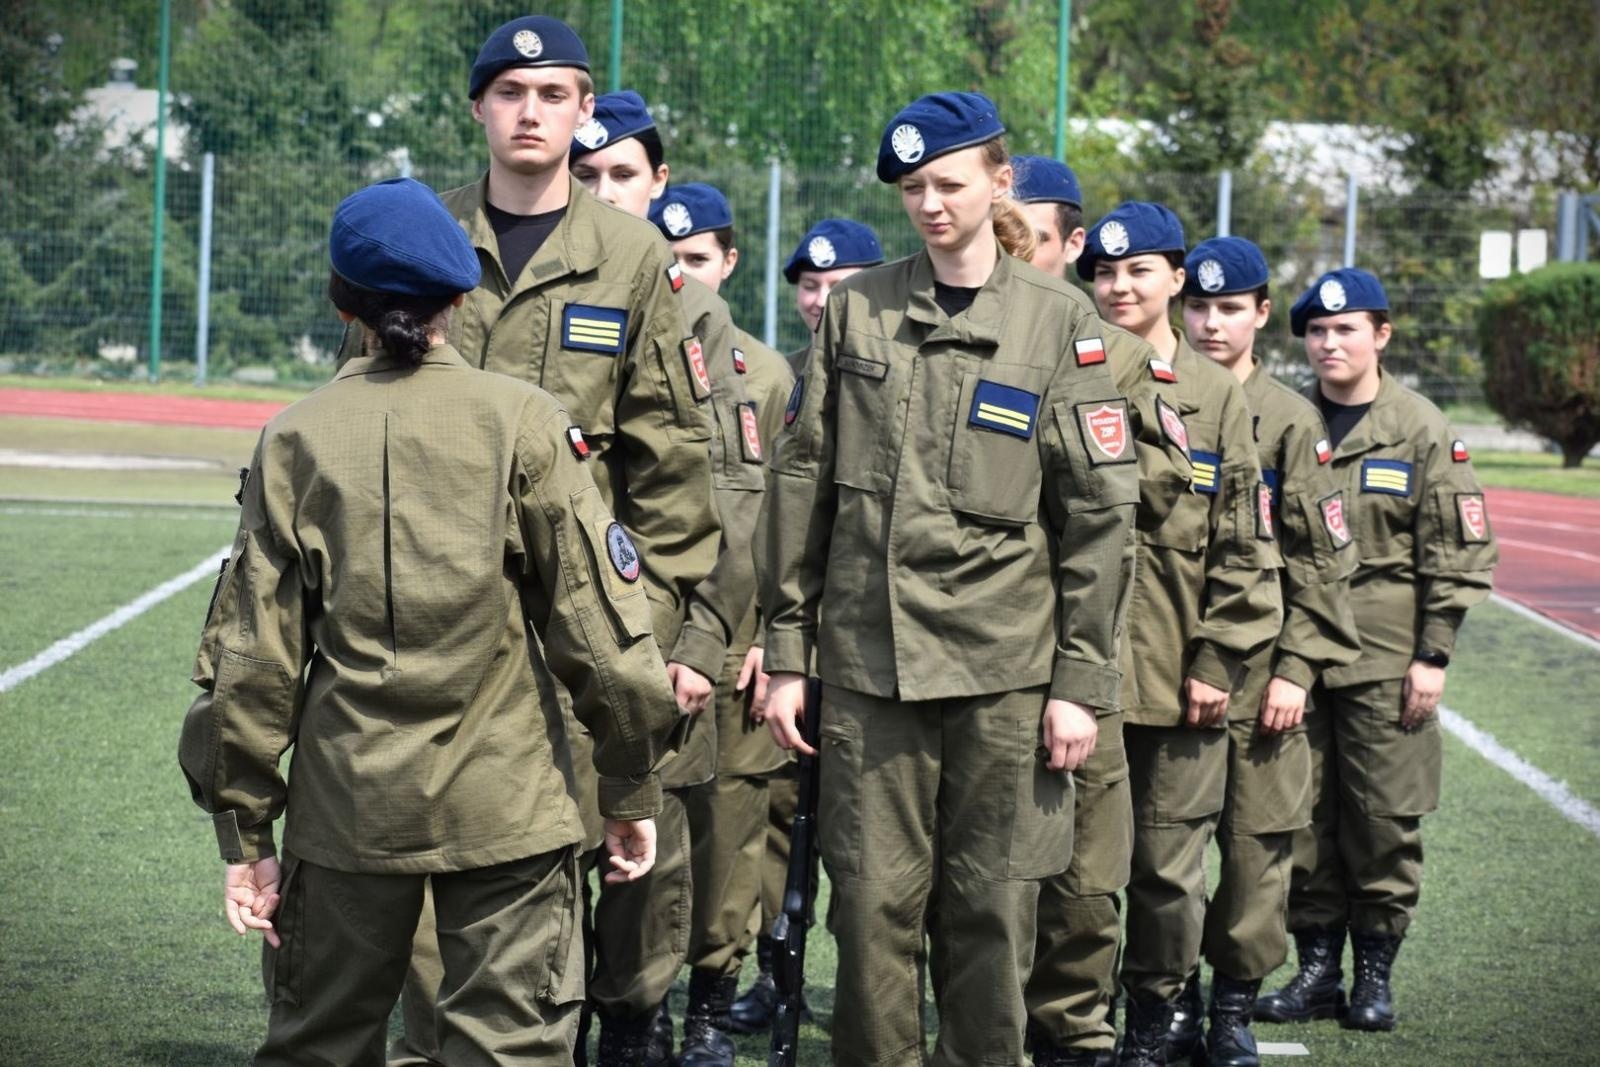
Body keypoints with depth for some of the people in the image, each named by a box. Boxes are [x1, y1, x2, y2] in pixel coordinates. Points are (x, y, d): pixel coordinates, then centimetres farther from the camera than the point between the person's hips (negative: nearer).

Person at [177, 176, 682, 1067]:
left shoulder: (295, 441, 0)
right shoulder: (524, 423, -4)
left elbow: (251, 656, 0)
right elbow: (599, 626, -6)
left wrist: (245, 832, 7)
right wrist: (633, 790, 5)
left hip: (348, 809, 2)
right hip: (505, 808, -2)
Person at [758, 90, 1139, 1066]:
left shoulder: (1057, 319, 1)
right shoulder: (859, 309, 7)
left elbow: (1100, 510, 0)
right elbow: (802, 481, 8)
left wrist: (1081, 682, -4)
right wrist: (788, 652, 5)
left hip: (1006, 664, -1)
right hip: (870, 658, 2)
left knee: (993, 910, 3)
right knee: (872, 904, 1)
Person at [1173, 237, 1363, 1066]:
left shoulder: (1289, 420, 2)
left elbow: (1321, 557, 0)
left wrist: (1297, 667, -7)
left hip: (1257, 668, -2)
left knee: (1256, 840, 0)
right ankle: (1174, 996, 15)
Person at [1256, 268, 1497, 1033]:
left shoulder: (1422, 433, 0)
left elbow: (1458, 554, 0)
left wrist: (1433, 656, -5)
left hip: (1386, 665, -3)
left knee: (1385, 820, 1)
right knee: (1302, 820, 4)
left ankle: (1375, 971, 11)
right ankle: (1317, 967, 13)